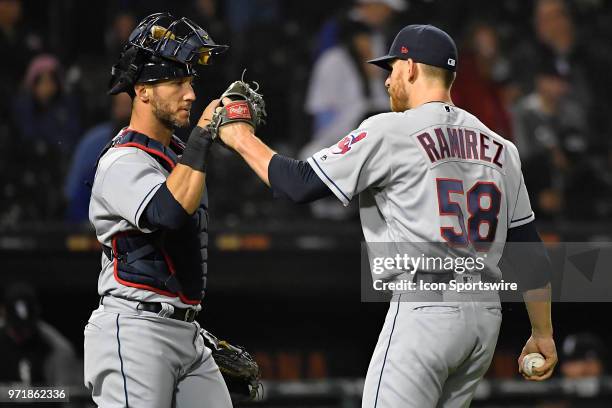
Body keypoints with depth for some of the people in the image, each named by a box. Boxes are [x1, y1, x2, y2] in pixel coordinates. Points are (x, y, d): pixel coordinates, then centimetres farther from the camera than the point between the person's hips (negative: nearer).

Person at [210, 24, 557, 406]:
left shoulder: (390, 131, -4)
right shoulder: (499, 147, 15)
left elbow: (301, 184, -5)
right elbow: (530, 247, 15)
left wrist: (243, 139, 11)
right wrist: (543, 333, 22)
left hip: (425, 311, -7)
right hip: (486, 317, 7)